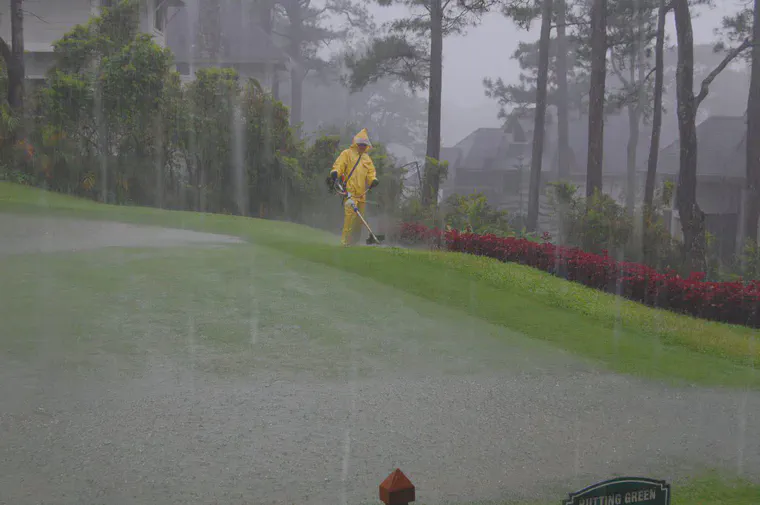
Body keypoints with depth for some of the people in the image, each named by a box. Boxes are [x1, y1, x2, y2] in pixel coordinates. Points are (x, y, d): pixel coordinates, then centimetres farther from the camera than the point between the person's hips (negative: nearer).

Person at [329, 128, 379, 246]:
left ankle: (355, 240, 19)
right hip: (350, 191, -6)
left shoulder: (367, 158, 24)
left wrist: (373, 180, -2)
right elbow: (339, 164, -2)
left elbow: (371, 172, 20)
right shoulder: (347, 153, 8)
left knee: (359, 217, 8)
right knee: (350, 213, -20)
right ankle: (345, 240, -18)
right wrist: (335, 172, -24)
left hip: (362, 193, 6)